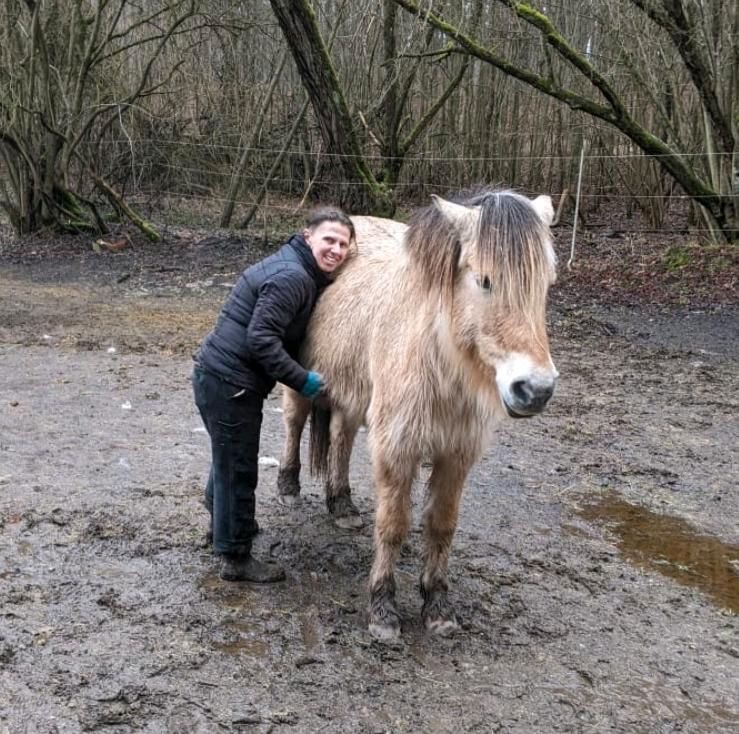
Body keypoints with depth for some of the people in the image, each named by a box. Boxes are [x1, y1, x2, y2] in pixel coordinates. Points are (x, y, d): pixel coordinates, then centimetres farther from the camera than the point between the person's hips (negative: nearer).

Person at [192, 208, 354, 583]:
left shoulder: (304, 274, 12)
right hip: (229, 383, -11)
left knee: (229, 458, 28)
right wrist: (303, 380, -23)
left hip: (218, 375, 11)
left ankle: (222, 522, 50)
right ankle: (236, 558, 15)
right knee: (237, 466, 2)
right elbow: (261, 339, -26)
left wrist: (303, 376, 11)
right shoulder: (292, 277, -21)